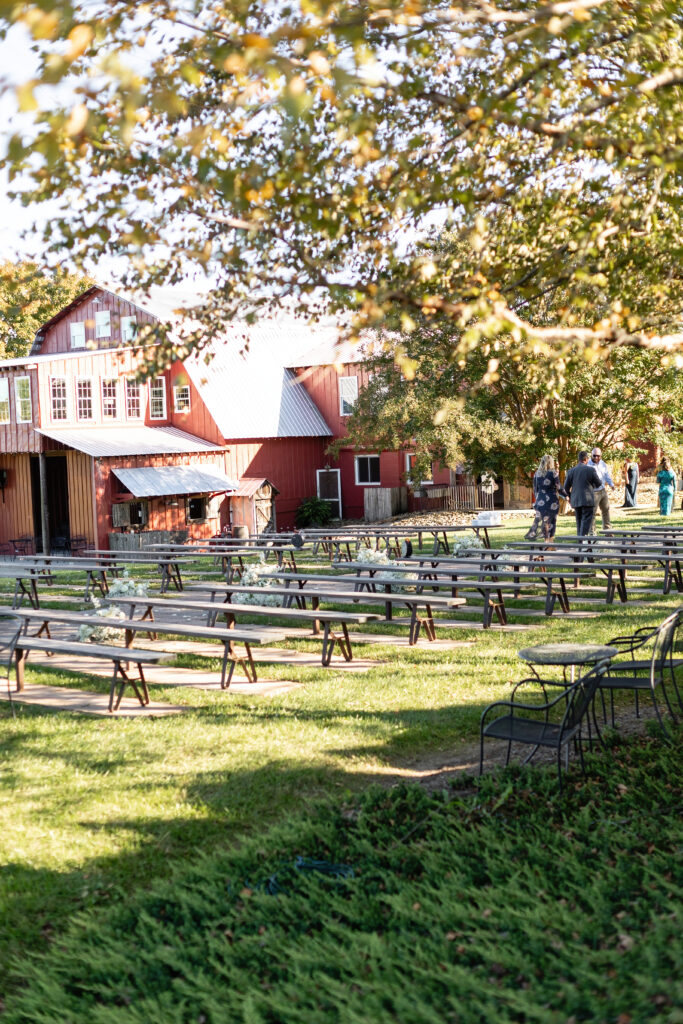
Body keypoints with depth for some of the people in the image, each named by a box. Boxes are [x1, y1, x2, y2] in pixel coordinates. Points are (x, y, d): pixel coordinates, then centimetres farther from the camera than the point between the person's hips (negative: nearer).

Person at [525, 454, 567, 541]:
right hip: (552, 501, -4)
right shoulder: (553, 473, -8)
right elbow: (559, 487, -6)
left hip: (540, 501, 4)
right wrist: (566, 495, 7)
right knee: (552, 521, 4)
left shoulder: (537, 474, 5)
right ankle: (550, 540, 6)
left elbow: (535, 489, 11)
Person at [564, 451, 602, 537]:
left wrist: (570, 496, 24)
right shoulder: (591, 469, -7)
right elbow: (598, 484, 1)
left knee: (579, 522, 13)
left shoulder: (571, 470, 5)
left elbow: (566, 487, 7)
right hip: (587, 500, -5)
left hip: (575, 501, 5)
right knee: (586, 521, -6)